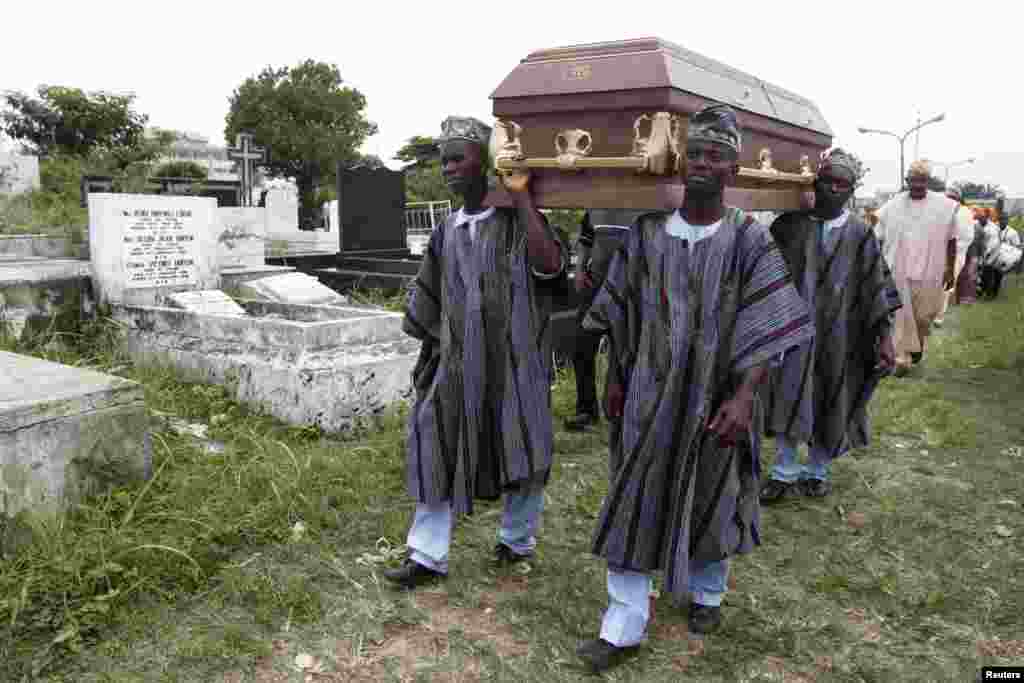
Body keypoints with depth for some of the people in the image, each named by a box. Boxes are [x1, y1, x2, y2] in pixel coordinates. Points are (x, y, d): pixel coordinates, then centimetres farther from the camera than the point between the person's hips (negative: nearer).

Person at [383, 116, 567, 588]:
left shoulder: (517, 222, -7)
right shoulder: (447, 231, 9)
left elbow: (550, 265, -27)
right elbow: (429, 300, 17)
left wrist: (521, 197, -22)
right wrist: (434, 350, 15)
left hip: (512, 363, -4)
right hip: (456, 364, 5)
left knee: (520, 455, 11)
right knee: (436, 452, 3)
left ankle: (517, 541, 32)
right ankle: (428, 556, 14)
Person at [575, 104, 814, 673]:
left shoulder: (749, 239, -8)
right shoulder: (647, 232, 0)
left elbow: (768, 328, -13)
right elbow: (622, 317, 8)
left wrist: (743, 398, -23)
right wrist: (616, 381, 8)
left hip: (716, 400, -1)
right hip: (650, 397, 2)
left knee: (712, 502, 15)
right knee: (635, 505, 2)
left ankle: (707, 593, 42)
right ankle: (624, 627, 13)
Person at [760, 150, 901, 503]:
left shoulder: (860, 234, 0)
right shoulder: (790, 224, 0)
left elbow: (877, 288, -1)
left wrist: (884, 335, -7)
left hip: (838, 335, 0)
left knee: (829, 401, 10)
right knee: (789, 398, -1)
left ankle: (817, 471, 27)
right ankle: (784, 472, 13)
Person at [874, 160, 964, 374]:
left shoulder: (945, 206, -2)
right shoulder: (892, 206, -1)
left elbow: (951, 240, 5)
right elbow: (879, 239, 6)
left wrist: (949, 269, 4)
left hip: (929, 273, 0)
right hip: (897, 272, 0)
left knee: (924, 316, 10)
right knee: (901, 317, 0)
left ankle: (918, 346, 38)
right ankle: (902, 358, 8)